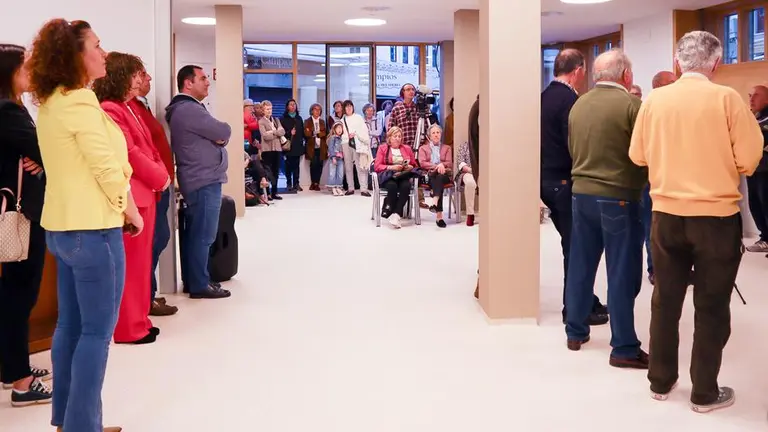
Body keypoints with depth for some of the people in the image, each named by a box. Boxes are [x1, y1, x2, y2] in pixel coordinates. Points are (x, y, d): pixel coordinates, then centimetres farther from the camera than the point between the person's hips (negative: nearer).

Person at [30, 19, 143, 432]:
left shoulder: (49, 103, 12)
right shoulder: (80, 100, -16)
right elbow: (107, 169, -19)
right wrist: (131, 212, -5)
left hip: (62, 225, 9)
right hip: (92, 227, -9)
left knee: (71, 324, 13)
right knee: (97, 330, -2)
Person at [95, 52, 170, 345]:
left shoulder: (128, 108, 17)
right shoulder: (109, 110, -15)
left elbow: (148, 147, 17)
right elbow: (130, 154, -19)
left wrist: (162, 174, 2)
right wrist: (159, 178, -8)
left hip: (145, 193, 10)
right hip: (132, 195, -10)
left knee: (140, 260, 15)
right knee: (131, 263, -3)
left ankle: (137, 321, 24)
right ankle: (129, 328, 5)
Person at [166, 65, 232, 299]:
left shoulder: (186, 109, 18)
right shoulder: (190, 110, -17)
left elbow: (215, 135, 15)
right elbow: (225, 131, -16)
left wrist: (218, 138, -6)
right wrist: (220, 135, 5)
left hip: (198, 180, 11)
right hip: (205, 181, -11)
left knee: (193, 233, 13)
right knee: (203, 235, -6)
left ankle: (192, 280, 20)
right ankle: (199, 285, -1)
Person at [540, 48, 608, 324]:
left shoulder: (545, 96, 9)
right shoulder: (570, 100, -17)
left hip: (547, 178, 9)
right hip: (565, 180, -9)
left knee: (572, 243, 15)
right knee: (575, 245, 1)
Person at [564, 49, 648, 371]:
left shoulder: (578, 105, 6)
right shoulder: (631, 104, -13)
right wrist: (641, 182, 7)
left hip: (581, 193, 6)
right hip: (618, 196, -6)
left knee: (580, 265, 15)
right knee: (622, 273, -1)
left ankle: (576, 332, 25)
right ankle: (624, 348, 3)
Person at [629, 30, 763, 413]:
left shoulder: (654, 100, -2)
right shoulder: (727, 98, -11)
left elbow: (637, 155, 5)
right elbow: (749, 159, -10)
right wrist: (722, 166, 11)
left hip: (666, 214, 3)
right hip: (716, 216, -3)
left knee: (665, 300, 15)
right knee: (711, 306, 8)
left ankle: (661, 381, 26)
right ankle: (704, 392, 16)